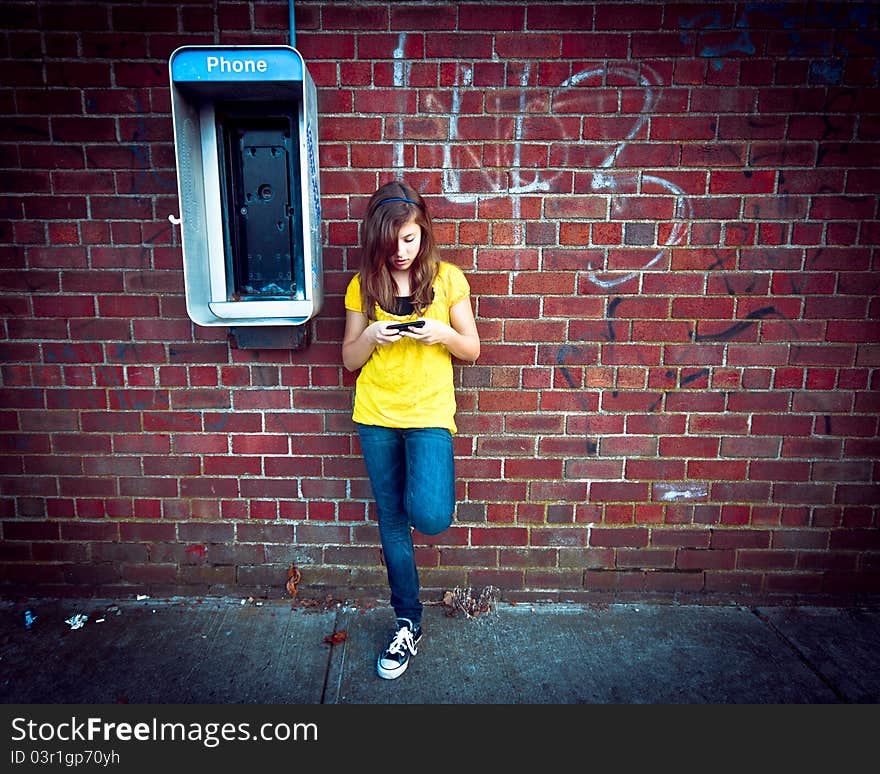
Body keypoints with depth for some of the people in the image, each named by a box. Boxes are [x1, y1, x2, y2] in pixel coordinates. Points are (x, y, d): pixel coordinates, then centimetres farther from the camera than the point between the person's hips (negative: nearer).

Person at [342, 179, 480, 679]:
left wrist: (443, 334, -16)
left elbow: (472, 350, 5)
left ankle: (438, 489, 17)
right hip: (376, 416, 3)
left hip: (429, 412, -2)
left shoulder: (448, 278, 0)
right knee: (393, 524, 11)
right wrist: (371, 337, -13)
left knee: (429, 516, -23)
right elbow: (349, 360, 7)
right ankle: (409, 625, 30)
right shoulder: (363, 285, 4)